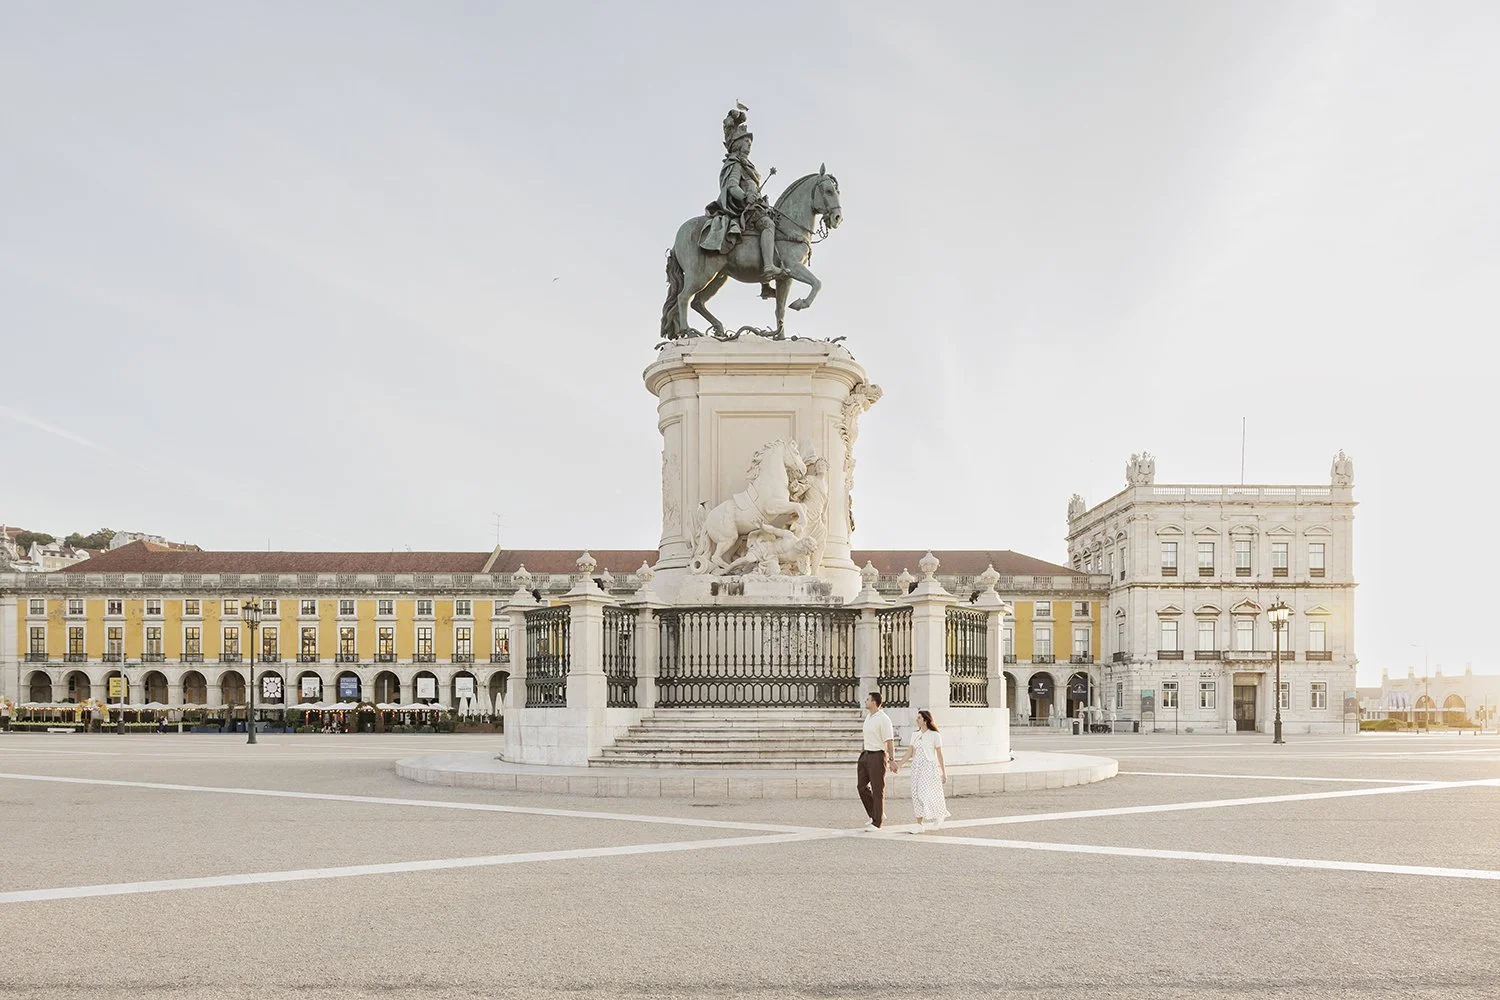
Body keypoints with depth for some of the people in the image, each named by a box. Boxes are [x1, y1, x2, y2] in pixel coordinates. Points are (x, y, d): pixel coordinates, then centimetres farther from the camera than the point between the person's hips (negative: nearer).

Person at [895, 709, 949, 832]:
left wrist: (944, 773, -2)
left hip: (929, 768, -5)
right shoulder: (915, 735, 10)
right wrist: (899, 765, -2)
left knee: (927, 795, -11)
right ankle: (920, 824, 6)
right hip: (916, 767, 5)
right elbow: (910, 753, 8)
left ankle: (939, 816, 16)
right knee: (917, 796, 1)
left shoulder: (934, 735, -4)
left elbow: (939, 755, -3)